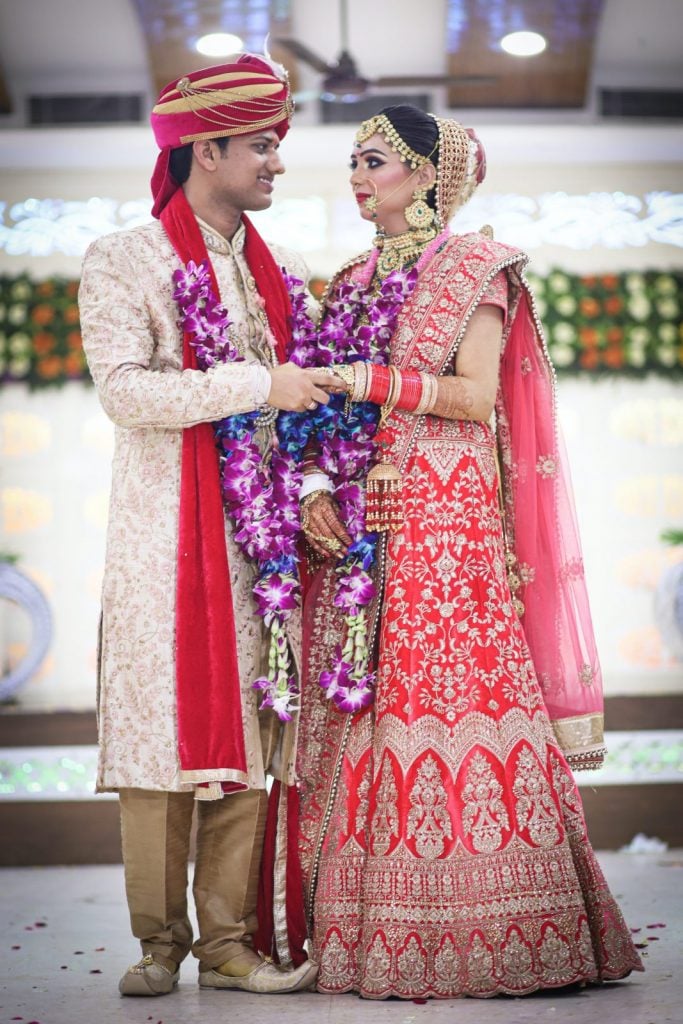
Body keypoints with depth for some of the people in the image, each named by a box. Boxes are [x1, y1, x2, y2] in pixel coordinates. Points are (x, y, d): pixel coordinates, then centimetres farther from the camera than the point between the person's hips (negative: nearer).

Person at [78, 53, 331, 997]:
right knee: (164, 728, -4)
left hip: (259, 532, 5)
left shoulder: (274, 273, 18)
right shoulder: (122, 262, 1)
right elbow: (124, 391, -13)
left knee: (247, 731, 1)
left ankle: (231, 944, 7)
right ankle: (161, 943, 6)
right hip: (164, 534, -5)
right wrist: (259, 385, -15)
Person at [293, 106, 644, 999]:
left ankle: (470, 934, -5)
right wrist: (315, 483, -2)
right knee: (356, 704, -1)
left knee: (448, 695, -10)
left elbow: (477, 397, -8)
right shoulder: (352, 283, 20)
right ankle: (363, 935, 2)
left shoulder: (475, 269, 3)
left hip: (445, 517, -5)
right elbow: (328, 410, 15)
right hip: (355, 524, 6)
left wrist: (374, 380, -14)